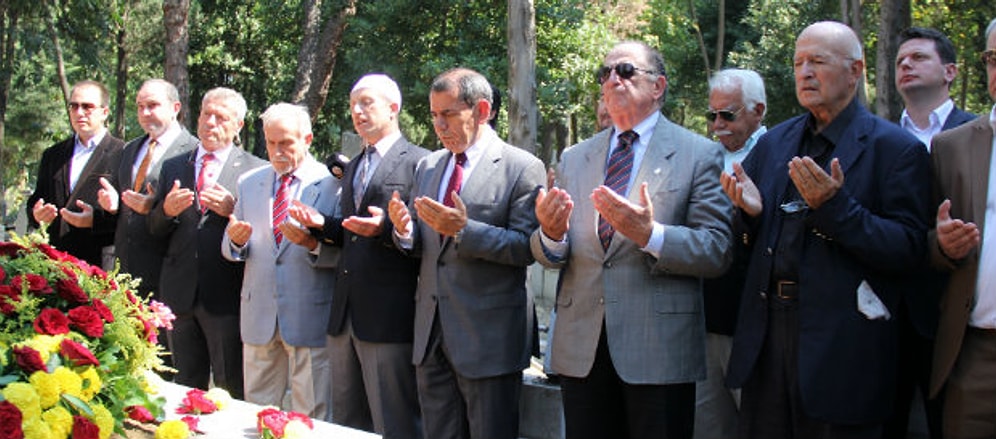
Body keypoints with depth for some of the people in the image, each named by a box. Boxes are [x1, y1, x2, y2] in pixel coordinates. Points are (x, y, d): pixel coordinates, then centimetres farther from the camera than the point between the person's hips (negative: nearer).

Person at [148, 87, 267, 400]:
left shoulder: (255, 170, 2)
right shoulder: (172, 168, 15)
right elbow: (154, 230, 13)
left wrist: (233, 210, -19)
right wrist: (167, 211, -8)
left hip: (226, 295, -4)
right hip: (180, 293, 4)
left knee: (232, 389, -2)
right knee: (186, 388, 13)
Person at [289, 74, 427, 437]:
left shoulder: (419, 163, -5)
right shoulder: (352, 169, 21)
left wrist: (385, 229, -26)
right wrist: (322, 224, 4)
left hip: (389, 315, -8)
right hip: (346, 313, 8)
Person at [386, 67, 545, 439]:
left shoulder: (522, 168, -7)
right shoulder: (427, 166, 13)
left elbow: (526, 248, -15)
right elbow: (419, 244, 14)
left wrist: (464, 230, -26)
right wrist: (405, 230, -9)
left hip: (488, 338, -6)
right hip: (431, 336, 6)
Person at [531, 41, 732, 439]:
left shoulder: (699, 155, 0)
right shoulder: (573, 159, 14)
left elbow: (716, 252, -8)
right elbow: (550, 256, 10)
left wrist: (650, 235, -23)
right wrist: (551, 234, -14)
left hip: (659, 349, -4)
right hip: (582, 346, 4)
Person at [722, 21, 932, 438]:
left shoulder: (896, 148, -5)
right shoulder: (774, 142, 12)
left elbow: (908, 250, -12)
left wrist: (835, 206, -23)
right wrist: (750, 210, -7)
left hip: (840, 352, -5)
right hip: (766, 338, 5)